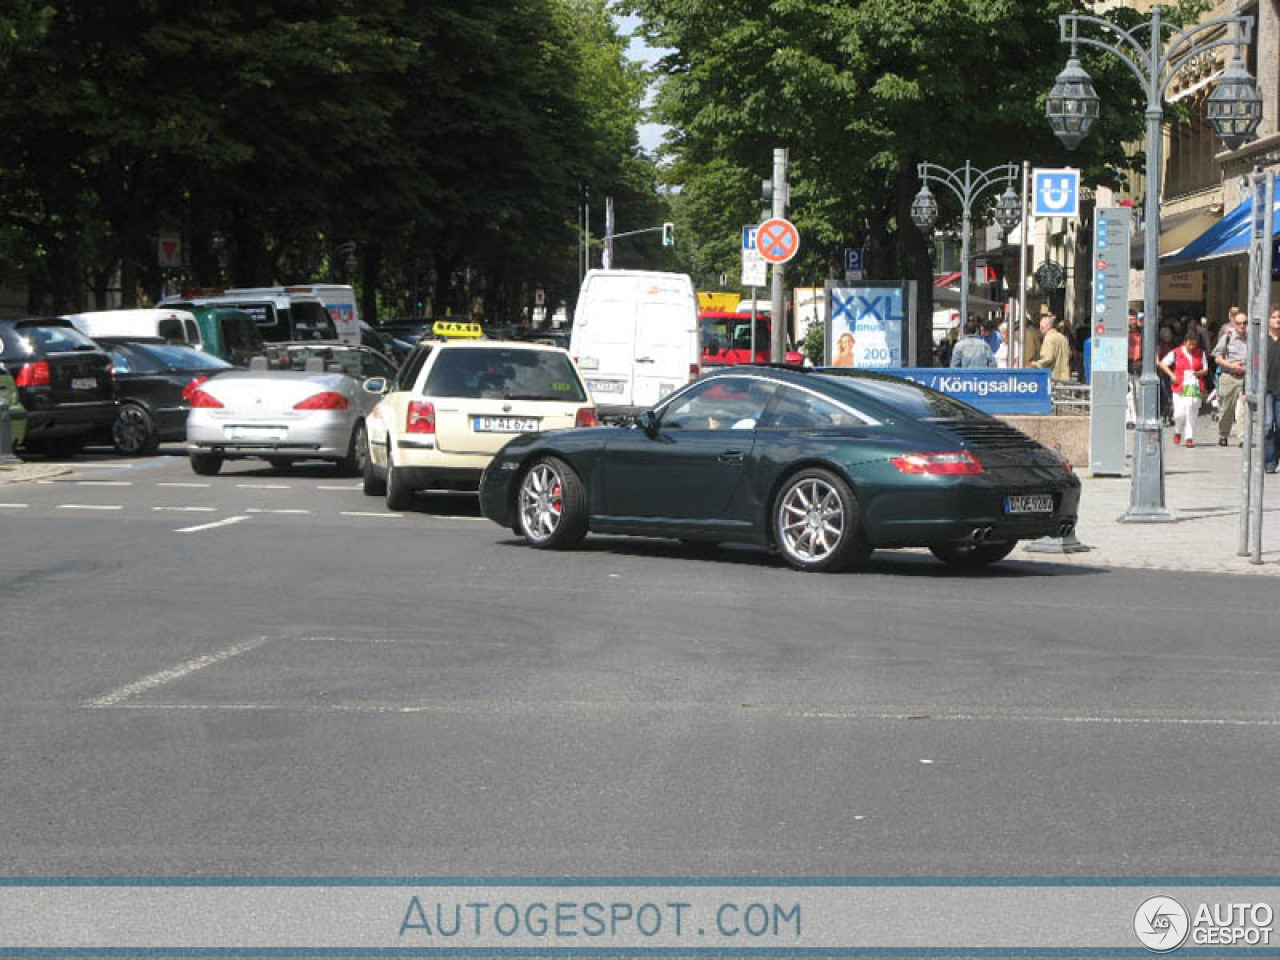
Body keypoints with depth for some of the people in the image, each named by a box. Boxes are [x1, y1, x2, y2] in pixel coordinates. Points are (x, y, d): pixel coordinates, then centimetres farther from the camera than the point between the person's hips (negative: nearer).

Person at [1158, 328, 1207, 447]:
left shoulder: (1200, 354, 9)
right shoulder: (1176, 353, 2)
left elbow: (1205, 370, 11)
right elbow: (1163, 364, 9)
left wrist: (1199, 373, -12)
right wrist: (1171, 375, -4)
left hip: (1194, 387, 1)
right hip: (1180, 387, -1)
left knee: (1191, 413, -6)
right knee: (1180, 413, -7)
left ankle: (1190, 437, 0)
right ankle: (1178, 432, 22)